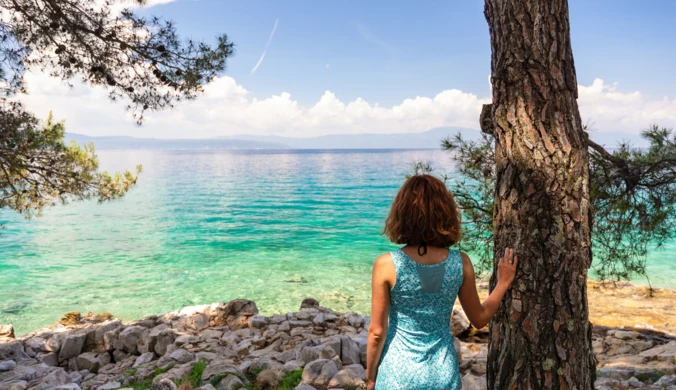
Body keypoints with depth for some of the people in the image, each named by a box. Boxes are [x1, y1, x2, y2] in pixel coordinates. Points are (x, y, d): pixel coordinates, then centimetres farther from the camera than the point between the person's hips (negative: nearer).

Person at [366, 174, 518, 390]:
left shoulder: (387, 265, -20)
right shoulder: (461, 263, -11)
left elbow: (377, 332, -12)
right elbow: (479, 319, 3)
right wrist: (503, 283, 15)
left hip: (399, 372, -2)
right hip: (443, 372, 3)